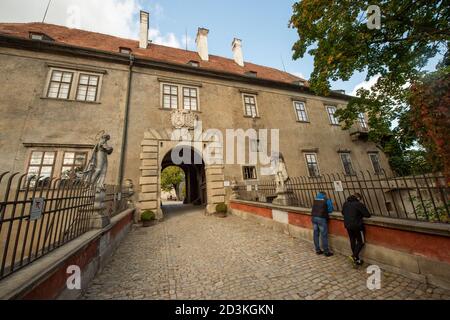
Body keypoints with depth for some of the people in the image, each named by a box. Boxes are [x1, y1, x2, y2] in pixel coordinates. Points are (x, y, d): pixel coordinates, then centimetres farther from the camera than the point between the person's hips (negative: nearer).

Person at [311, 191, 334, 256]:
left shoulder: (315, 199, 12)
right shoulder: (326, 200, 1)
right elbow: (330, 210, 4)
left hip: (314, 217, 4)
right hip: (322, 218, -4)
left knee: (316, 234, 11)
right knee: (324, 235, 4)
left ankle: (318, 250, 20)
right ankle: (326, 251, 12)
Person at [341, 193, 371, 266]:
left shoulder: (345, 203, 6)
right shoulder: (359, 204, -13)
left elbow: (343, 213, 18)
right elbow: (368, 215, -10)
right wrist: (360, 214, 8)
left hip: (347, 225, 6)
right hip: (357, 226, -6)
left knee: (352, 241, 16)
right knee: (360, 242, 10)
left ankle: (356, 259, 26)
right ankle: (354, 256, -3)